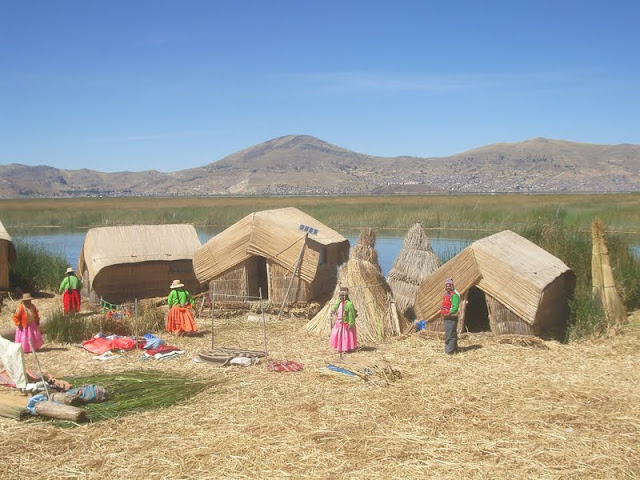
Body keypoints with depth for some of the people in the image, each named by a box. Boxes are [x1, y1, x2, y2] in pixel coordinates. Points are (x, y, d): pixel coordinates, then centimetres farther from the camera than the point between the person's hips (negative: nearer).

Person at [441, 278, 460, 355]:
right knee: (452, 335, 18)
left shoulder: (454, 296, -16)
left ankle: (449, 351, -5)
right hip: (446, 318, 10)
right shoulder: (446, 295, 15)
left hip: (451, 319, -10)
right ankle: (454, 349, 27)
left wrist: (448, 314, -24)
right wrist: (442, 313, 12)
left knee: (449, 336, -8)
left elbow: (455, 308, -25)